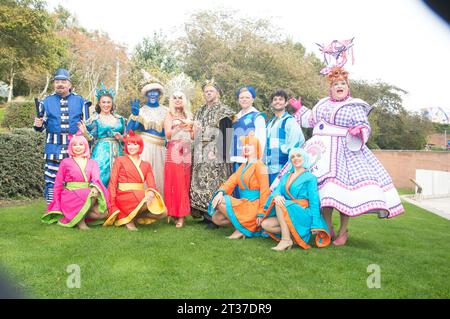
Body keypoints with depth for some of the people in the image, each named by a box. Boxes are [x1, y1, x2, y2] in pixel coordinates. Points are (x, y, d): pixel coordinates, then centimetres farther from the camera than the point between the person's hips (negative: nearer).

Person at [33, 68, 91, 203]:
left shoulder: (80, 101, 8)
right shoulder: (46, 102, 9)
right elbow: (42, 126, 12)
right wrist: (38, 125, -11)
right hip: (54, 148, 0)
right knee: (52, 179, 1)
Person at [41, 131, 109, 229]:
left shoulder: (92, 163, 14)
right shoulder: (66, 162, 9)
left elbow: (96, 177, -6)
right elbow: (58, 184, 10)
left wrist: (95, 187, -30)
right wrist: (57, 205, 7)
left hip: (87, 194, 3)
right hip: (70, 195, -3)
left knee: (103, 213, -21)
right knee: (91, 196, -33)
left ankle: (79, 216, 0)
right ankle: (80, 219, -13)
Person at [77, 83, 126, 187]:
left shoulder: (119, 119, 12)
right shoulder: (95, 119, 2)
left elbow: (125, 138, 15)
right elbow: (91, 138, -2)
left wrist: (120, 137, -5)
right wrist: (84, 132, -20)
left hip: (117, 153, 3)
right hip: (101, 153, -3)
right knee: (100, 178, -9)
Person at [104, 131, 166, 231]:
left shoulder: (146, 165, 17)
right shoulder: (120, 160, 9)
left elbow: (152, 184, 5)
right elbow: (112, 182, 2)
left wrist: (151, 192, -21)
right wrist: (112, 203, -11)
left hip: (140, 195, 4)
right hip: (124, 195, -4)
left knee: (161, 213, -20)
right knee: (145, 202, -34)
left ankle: (134, 215, 2)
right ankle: (129, 220, -5)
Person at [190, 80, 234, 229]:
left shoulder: (223, 111, -3)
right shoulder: (200, 111, 18)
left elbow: (225, 134, -10)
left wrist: (219, 154, -18)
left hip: (215, 155, -7)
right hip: (200, 154, 7)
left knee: (214, 185, -8)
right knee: (199, 184, 5)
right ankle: (204, 215, 14)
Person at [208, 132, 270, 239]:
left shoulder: (259, 166, -10)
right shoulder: (243, 166, 16)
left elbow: (265, 191, -15)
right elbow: (232, 180, 1)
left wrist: (261, 213, -19)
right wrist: (221, 192, -19)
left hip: (252, 205, -8)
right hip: (243, 204, 8)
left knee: (220, 202, -18)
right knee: (216, 218, -2)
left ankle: (240, 229, -6)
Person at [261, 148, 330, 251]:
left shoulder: (310, 178, 2)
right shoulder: (285, 177, 18)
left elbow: (314, 202, -2)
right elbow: (277, 191, 5)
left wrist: (315, 225, -10)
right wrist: (276, 196, -22)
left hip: (303, 215, -6)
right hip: (286, 215, 6)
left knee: (279, 204, -30)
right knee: (265, 224, -17)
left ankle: (286, 239, -25)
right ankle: (294, 233, -4)